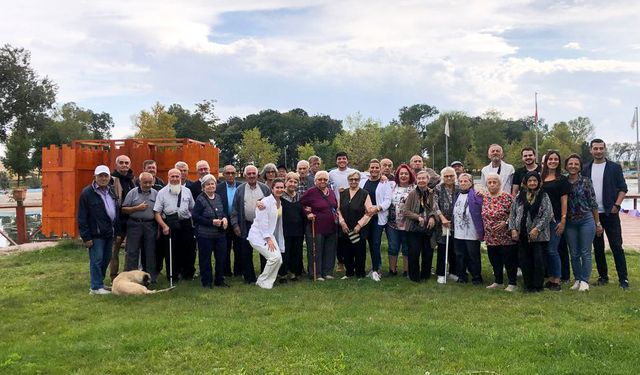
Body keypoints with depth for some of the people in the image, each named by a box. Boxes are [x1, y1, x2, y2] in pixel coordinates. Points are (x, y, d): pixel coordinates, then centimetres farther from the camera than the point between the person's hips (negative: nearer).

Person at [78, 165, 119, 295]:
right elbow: (82, 217, -10)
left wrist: (117, 230, 13)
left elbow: (117, 212, 18)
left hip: (109, 233, 7)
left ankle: (99, 283, 23)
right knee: (97, 260, -4)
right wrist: (86, 237, -14)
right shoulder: (87, 193, -9)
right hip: (96, 234, -7)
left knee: (106, 260, 12)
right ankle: (96, 287, 4)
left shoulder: (111, 191, 12)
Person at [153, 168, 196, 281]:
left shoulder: (187, 191, 11)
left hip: (186, 224, 2)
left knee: (188, 250, 5)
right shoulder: (162, 192, 2)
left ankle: (188, 274, 21)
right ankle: (173, 276, 17)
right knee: (171, 251, 3)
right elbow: (157, 212, -2)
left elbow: (192, 208, 14)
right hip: (169, 225, -2)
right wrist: (164, 226, -13)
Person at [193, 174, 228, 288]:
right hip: (205, 235, -6)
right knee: (205, 259, 3)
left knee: (221, 257, 9)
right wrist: (211, 222, -19)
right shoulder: (200, 200, -10)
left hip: (220, 234, 6)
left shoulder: (219, 198, 8)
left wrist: (225, 218, -2)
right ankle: (206, 282, 16)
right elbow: (195, 217, -13)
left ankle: (220, 280, 24)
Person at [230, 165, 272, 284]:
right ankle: (249, 277, 17)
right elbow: (235, 209, 4)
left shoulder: (265, 188, 4)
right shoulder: (240, 190, 3)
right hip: (246, 226, 0)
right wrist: (235, 225, -2)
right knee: (247, 253, 6)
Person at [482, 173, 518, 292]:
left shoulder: (506, 197, -11)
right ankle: (498, 281, 29)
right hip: (490, 237, 6)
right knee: (494, 260, 15)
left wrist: (505, 223, -21)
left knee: (509, 261, 2)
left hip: (505, 237, -6)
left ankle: (512, 283, 14)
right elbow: (483, 216, 16)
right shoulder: (484, 198, 6)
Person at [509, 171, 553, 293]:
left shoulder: (543, 196, 0)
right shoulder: (520, 196, 9)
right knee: (524, 260, 7)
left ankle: (538, 285, 11)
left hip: (538, 235, -3)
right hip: (522, 235, 3)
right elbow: (512, 213, 9)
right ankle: (528, 285, 19)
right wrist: (513, 229, -1)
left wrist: (537, 229, -14)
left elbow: (548, 214, -8)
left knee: (538, 260, -1)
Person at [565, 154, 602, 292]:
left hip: (586, 220, -2)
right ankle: (577, 279, 20)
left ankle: (585, 281, 9)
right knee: (574, 254, 8)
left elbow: (593, 203, -1)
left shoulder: (586, 181, -3)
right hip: (570, 222, 2)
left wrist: (598, 223, 0)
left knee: (586, 253, 0)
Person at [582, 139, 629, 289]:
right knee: (598, 247, 9)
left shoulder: (615, 167, 1)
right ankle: (603, 276, 19)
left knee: (616, 246, -3)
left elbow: (623, 188, 0)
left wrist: (616, 205, -11)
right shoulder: (586, 169, 8)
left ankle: (623, 278, 3)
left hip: (610, 213, -3)